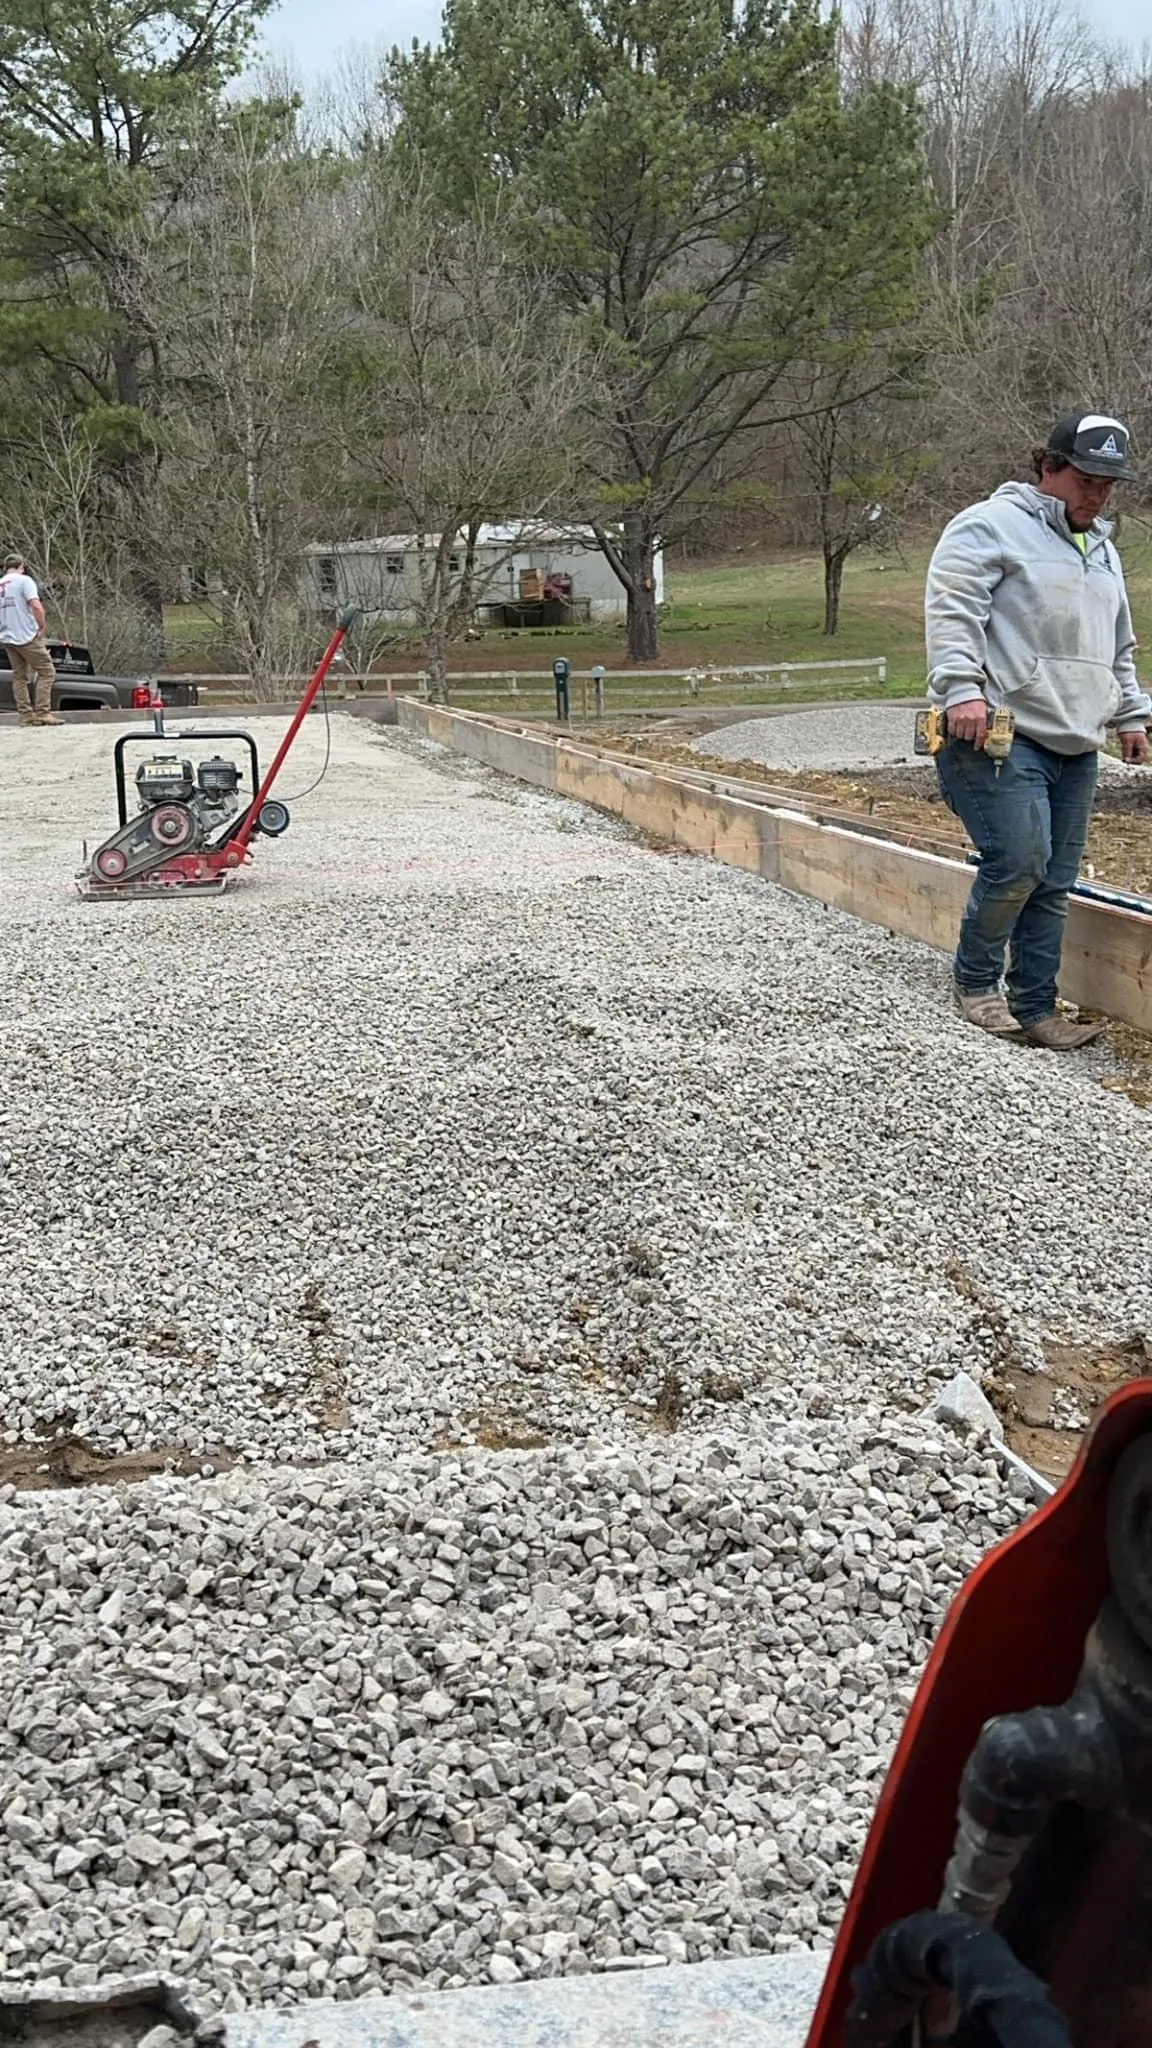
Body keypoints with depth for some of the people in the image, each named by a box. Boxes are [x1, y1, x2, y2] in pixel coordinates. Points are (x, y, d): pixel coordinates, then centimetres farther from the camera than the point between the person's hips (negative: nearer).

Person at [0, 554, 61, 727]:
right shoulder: (23, 580, -6)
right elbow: (35, 605, -19)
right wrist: (43, 627, -10)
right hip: (27, 636, -7)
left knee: (19, 675, 11)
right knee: (46, 672, -2)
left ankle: (25, 714, 7)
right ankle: (42, 712, -11)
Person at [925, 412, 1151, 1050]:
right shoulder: (991, 526, -3)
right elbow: (951, 612, -15)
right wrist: (962, 690, -26)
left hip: (1074, 748, 8)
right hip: (999, 735, -8)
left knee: (1054, 883, 5)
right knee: (1017, 865, -15)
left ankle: (1035, 1009, 13)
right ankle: (975, 983, 7)